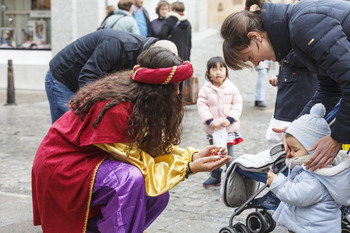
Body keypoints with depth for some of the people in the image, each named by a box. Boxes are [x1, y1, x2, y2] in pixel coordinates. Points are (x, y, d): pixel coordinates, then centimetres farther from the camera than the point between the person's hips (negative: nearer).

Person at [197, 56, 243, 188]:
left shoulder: (231, 88, -3)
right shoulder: (205, 89, -5)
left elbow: (238, 104, -2)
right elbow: (202, 106, -6)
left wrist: (230, 119, -13)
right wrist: (209, 120, -17)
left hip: (229, 127, -1)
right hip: (212, 128, 1)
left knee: (229, 154, 6)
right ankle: (215, 177, 27)